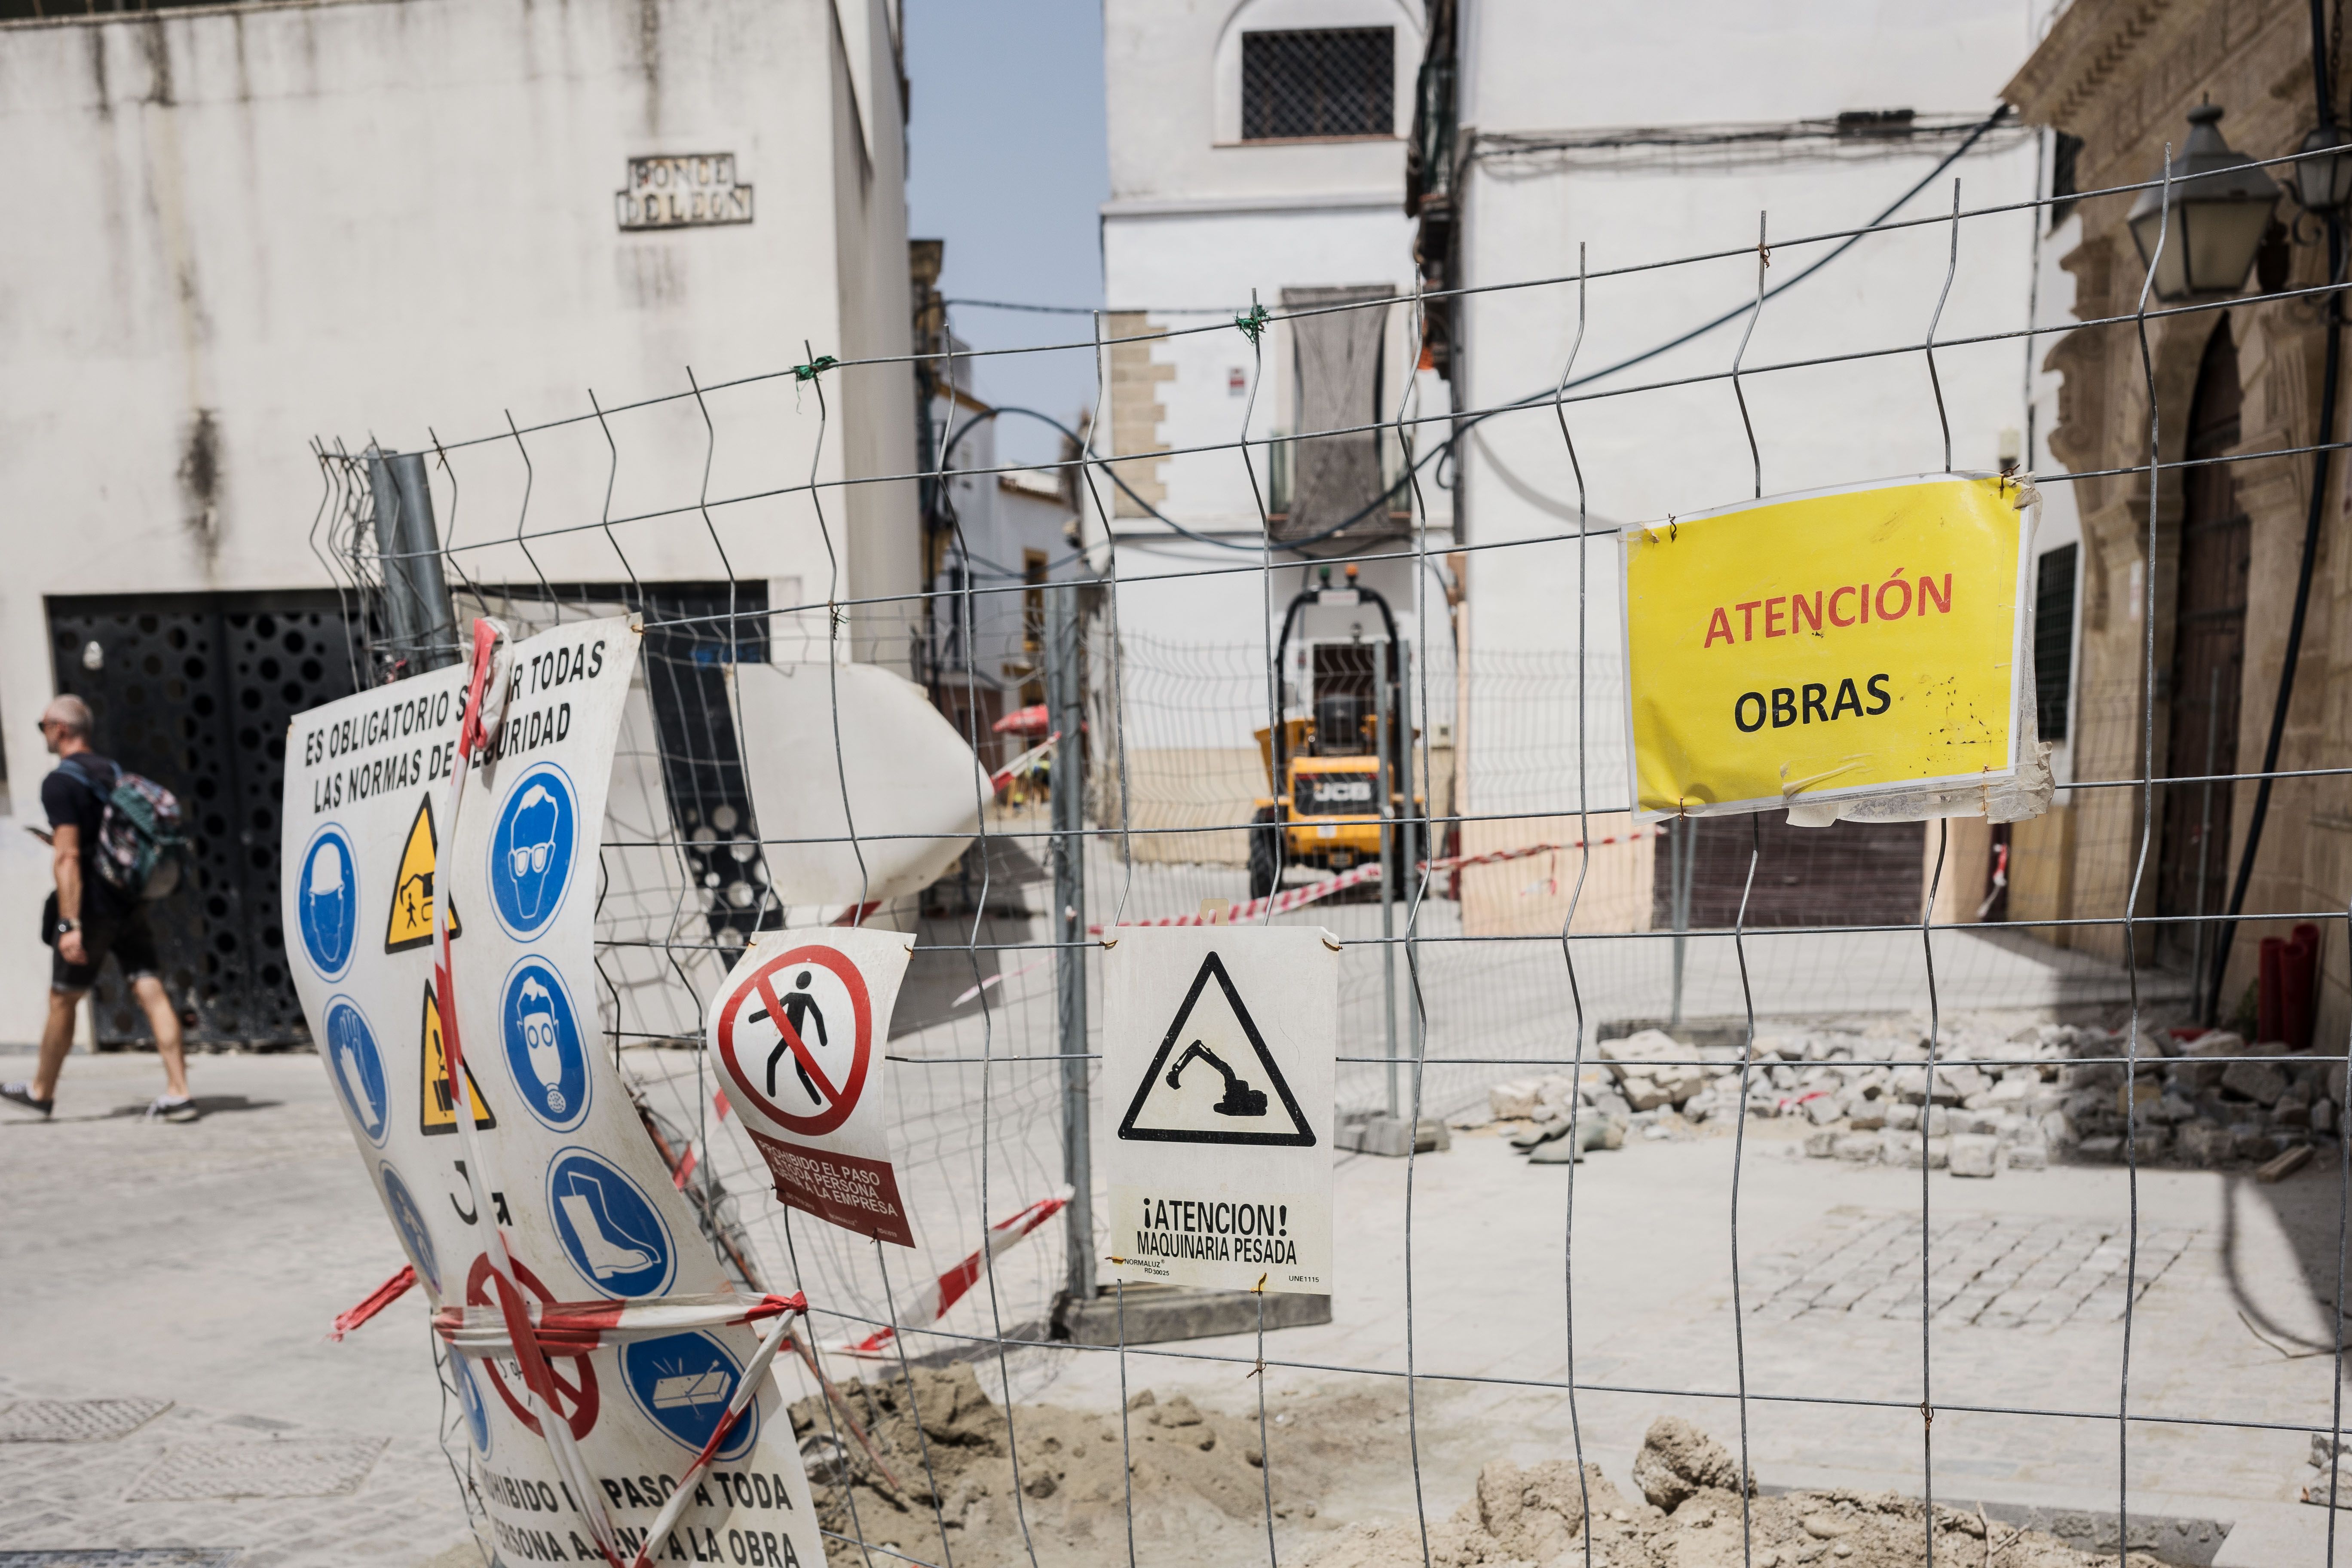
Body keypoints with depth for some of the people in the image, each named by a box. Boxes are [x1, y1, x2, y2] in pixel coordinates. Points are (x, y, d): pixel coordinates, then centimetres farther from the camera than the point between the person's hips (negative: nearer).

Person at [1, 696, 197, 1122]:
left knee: (62, 1001, 11)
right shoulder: (113, 773, 13)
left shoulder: (60, 783, -11)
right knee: (151, 991, -1)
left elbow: (68, 857, -18)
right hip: (130, 905, 6)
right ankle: (178, 1094, -7)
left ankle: (41, 1091, 29)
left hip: (92, 909, -6)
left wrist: (70, 924, -20)